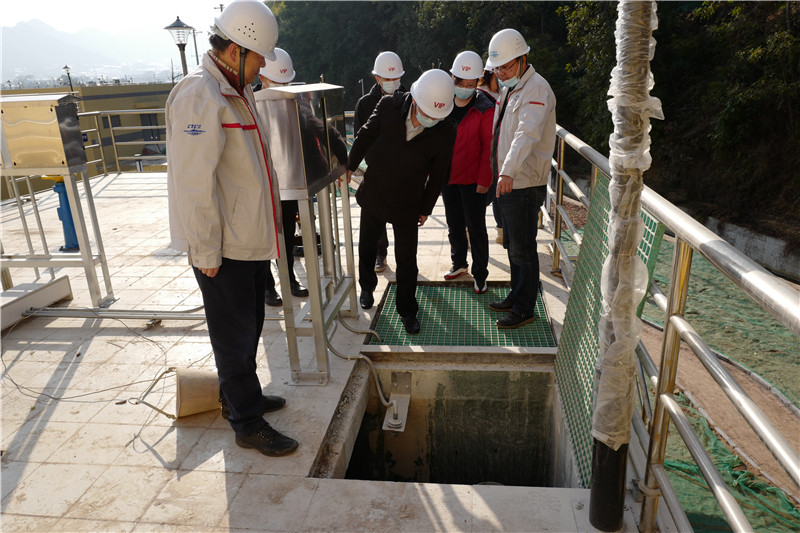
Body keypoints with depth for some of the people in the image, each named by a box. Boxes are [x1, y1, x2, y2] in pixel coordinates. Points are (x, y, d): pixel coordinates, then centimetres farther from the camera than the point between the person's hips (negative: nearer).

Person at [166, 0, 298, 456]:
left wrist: (270, 224, 19)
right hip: (222, 248, -10)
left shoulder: (238, 92, 14)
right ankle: (248, 424, 19)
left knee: (248, 327, 21)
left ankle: (238, 397, 40)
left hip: (251, 239, 10)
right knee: (235, 334, 3)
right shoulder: (199, 95, -19)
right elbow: (195, 183, -23)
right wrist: (207, 252, -21)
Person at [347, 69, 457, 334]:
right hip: (373, 194, 2)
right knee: (367, 245, 20)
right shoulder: (389, 105, -17)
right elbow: (366, 135, -1)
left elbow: (437, 175, -5)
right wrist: (350, 166, 3)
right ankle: (367, 287, 47)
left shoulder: (445, 132, -17)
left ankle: (407, 310, 23)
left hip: (407, 204, -2)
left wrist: (426, 208, 2)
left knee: (406, 260, 4)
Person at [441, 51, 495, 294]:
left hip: (473, 181, -5)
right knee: (454, 225, 17)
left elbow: (489, 147, -11)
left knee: (476, 227, 3)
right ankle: (459, 263, 36)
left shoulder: (485, 110, -11)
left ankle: (480, 273, 16)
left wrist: (484, 180, -15)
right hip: (447, 178, 5)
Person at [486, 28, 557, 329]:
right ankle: (516, 297, 33)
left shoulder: (537, 89, -16)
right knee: (512, 245, 18)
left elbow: (528, 133, -32)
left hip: (525, 184, -9)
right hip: (507, 182, 9)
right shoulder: (508, 89, 15)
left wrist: (509, 170, -45)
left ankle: (525, 309, 12)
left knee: (522, 249, -1)